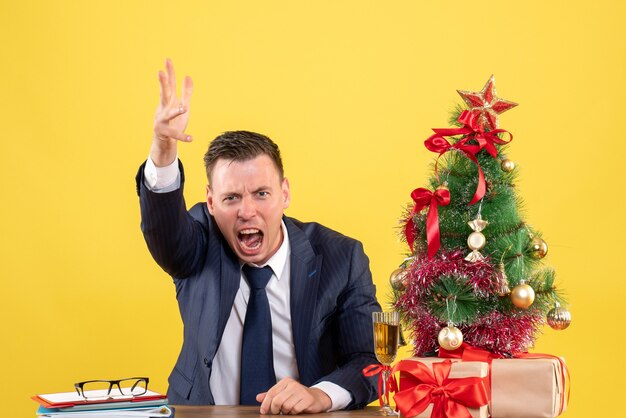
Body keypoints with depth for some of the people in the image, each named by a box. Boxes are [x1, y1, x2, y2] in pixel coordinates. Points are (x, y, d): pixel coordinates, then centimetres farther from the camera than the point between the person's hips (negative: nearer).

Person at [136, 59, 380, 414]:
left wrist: (320, 395, -25)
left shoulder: (342, 259, -4)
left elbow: (369, 360, -6)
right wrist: (163, 153, -40)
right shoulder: (200, 249, -1)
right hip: (203, 413, -1)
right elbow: (163, 226, -22)